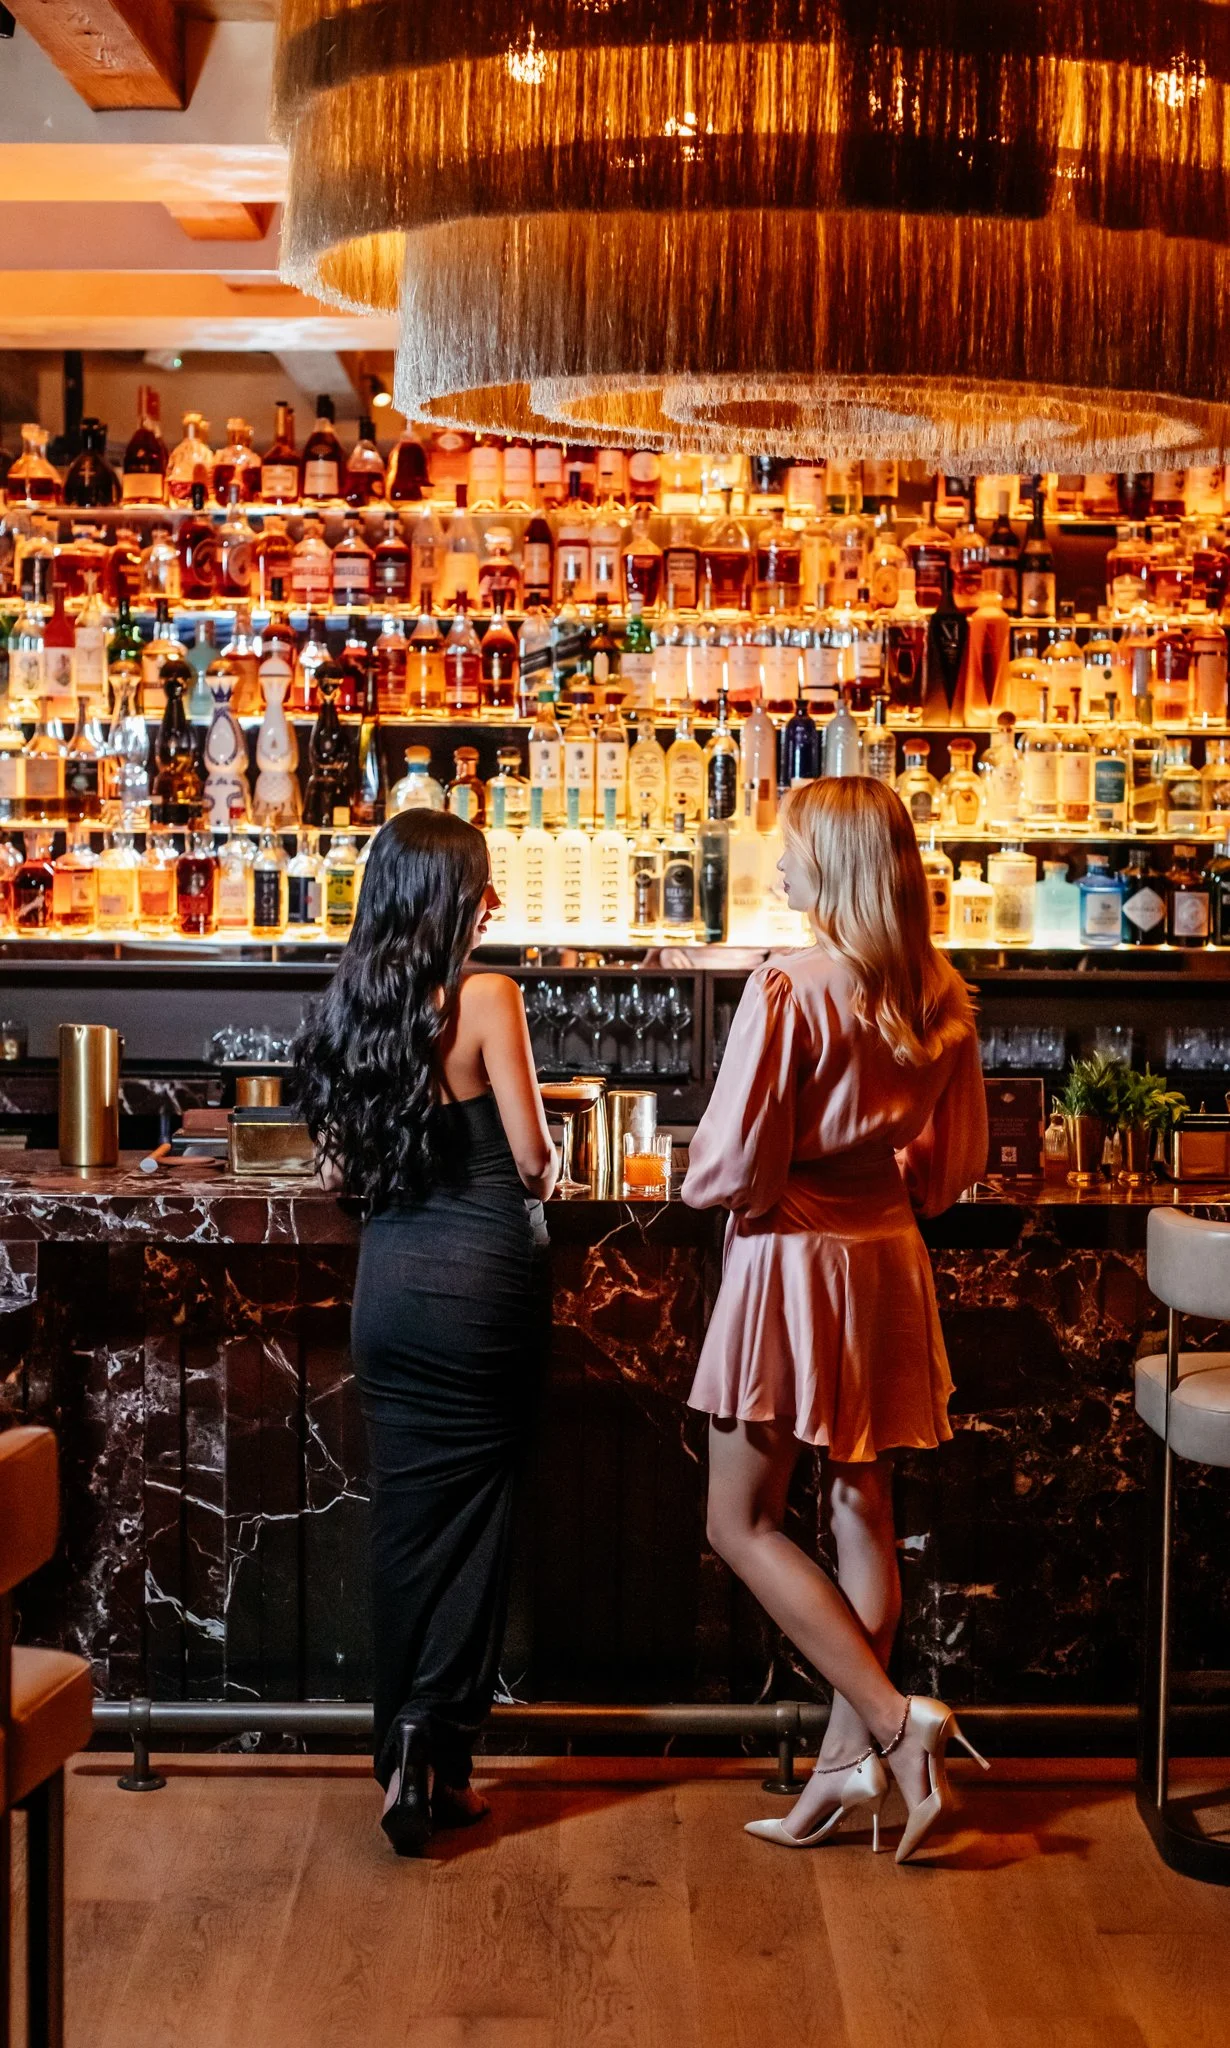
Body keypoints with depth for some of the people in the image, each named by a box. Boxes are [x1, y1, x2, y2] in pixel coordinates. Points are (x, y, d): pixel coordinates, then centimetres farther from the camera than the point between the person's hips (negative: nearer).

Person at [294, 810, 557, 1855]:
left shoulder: (350, 1003, 5)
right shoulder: (487, 998, -12)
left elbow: (341, 1164, 11)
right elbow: (535, 1160, -11)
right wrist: (543, 1173, 10)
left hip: (388, 1276, 5)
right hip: (484, 1275, -5)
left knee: (406, 1517, 12)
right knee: (473, 1515, 6)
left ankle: (409, 1756, 19)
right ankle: (432, 1754, 4)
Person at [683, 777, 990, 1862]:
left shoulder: (790, 988, -18)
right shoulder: (942, 999, 3)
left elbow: (734, 1167, -18)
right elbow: (956, 1161, 10)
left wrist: (708, 1184, 3)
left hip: (792, 1260, -7)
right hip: (890, 1262, 7)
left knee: (743, 1521, 5)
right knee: (863, 1511, 12)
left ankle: (894, 1719, -3)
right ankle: (850, 1757, 19)